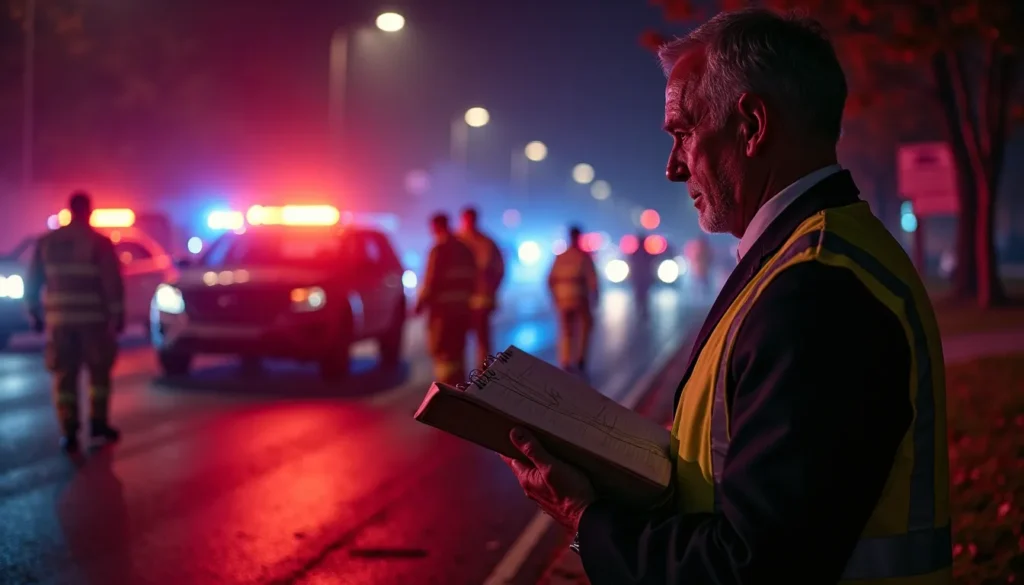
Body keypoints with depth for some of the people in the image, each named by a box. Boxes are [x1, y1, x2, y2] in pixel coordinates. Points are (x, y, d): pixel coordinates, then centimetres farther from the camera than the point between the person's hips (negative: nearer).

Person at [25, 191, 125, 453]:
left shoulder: (46, 242, 6)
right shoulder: (100, 242, -5)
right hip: (93, 318, -2)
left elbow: (32, 281, 9)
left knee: (64, 377, 7)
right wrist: (117, 314, -3)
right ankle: (98, 425, 12)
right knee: (99, 372, 13)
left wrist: (34, 312, 17)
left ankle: (69, 434, 3)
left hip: (59, 318, 3)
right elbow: (113, 283, -9)